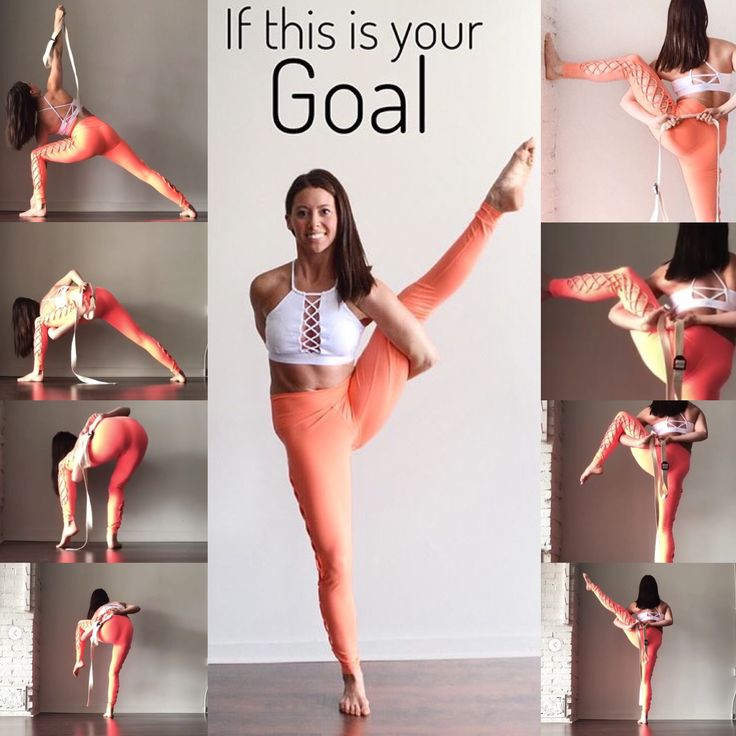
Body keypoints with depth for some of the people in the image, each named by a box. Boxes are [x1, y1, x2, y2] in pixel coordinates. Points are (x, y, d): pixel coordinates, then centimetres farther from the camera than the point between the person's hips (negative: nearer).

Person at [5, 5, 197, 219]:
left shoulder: (41, 123, 12)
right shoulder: (53, 91, 14)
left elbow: (41, 157, 13)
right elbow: (56, 56, 15)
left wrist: (36, 193, 20)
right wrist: (58, 26, 26)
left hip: (86, 140, -3)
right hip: (105, 131, 3)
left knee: (36, 155, 14)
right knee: (146, 172, 6)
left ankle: (39, 207, 4)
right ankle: (186, 207, 0)